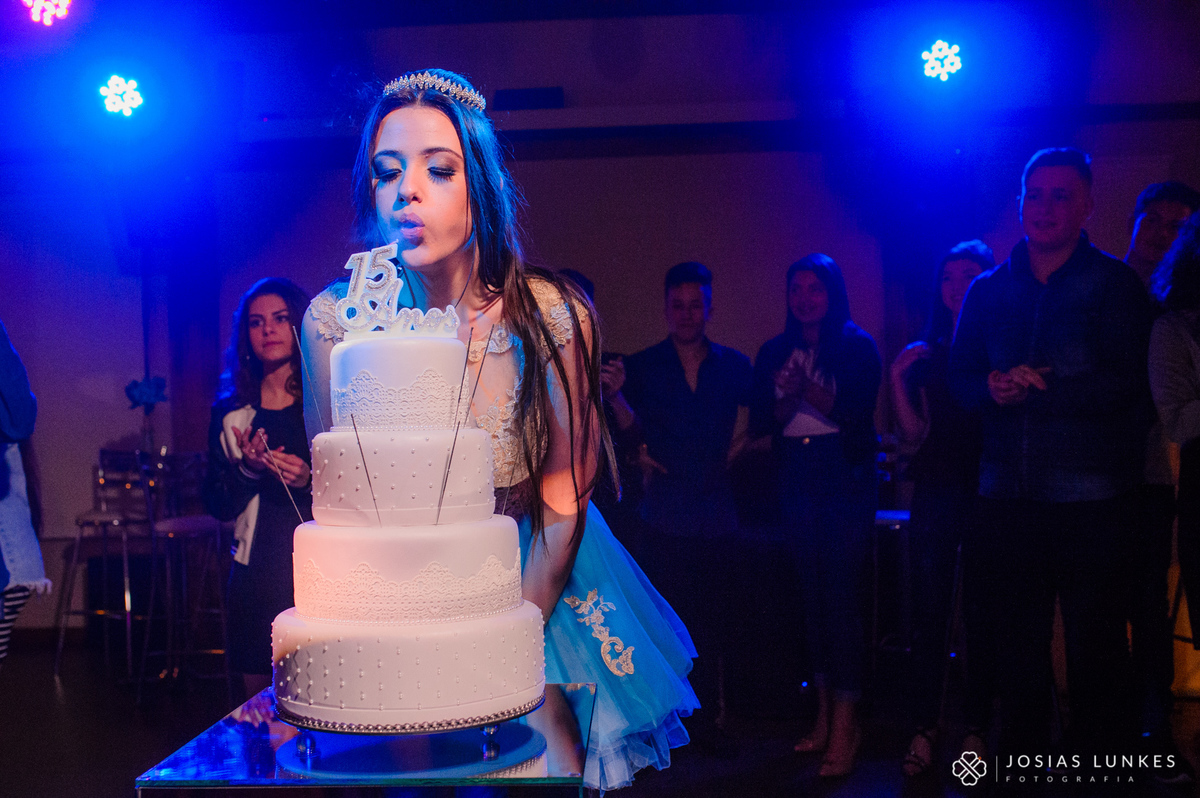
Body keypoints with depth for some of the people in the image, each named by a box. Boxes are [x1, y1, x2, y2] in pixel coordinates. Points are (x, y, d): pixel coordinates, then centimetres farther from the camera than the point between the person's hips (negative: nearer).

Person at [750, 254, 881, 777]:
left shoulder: (857, 347, 1)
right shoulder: (774, 353, 12)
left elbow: (857, 415, -9)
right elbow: (761, 422, 5)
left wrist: (808, 388, -18)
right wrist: (790, 396, -13)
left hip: (846, 482, -4)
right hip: (797, 484, 4)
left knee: (841, 595, -9)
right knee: (811, 595, 4)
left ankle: (846, 724, -6)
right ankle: (824, 715, 12)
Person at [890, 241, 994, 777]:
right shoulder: (925, 356, 10)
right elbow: (913, 436, 3)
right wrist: (898, 379, -5)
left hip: (986, 492, -2)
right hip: (936, 492, 3)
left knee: (981, 613, 3)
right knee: (928, 612, 3)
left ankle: (976, 731, 13)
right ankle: (924, 729, 10)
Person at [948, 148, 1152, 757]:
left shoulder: (1114, 284, 0)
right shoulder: (988, 290, 13)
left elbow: (1127, 384, -10)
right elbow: (962, 379, 8)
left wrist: (1037, 388, -14)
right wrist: (994, 388, -13)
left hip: (1087, 498, -4)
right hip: (1008, 494, 4)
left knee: (1094, 641, 2)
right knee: (1019, 639, 13)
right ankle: (1021, 760, 26)